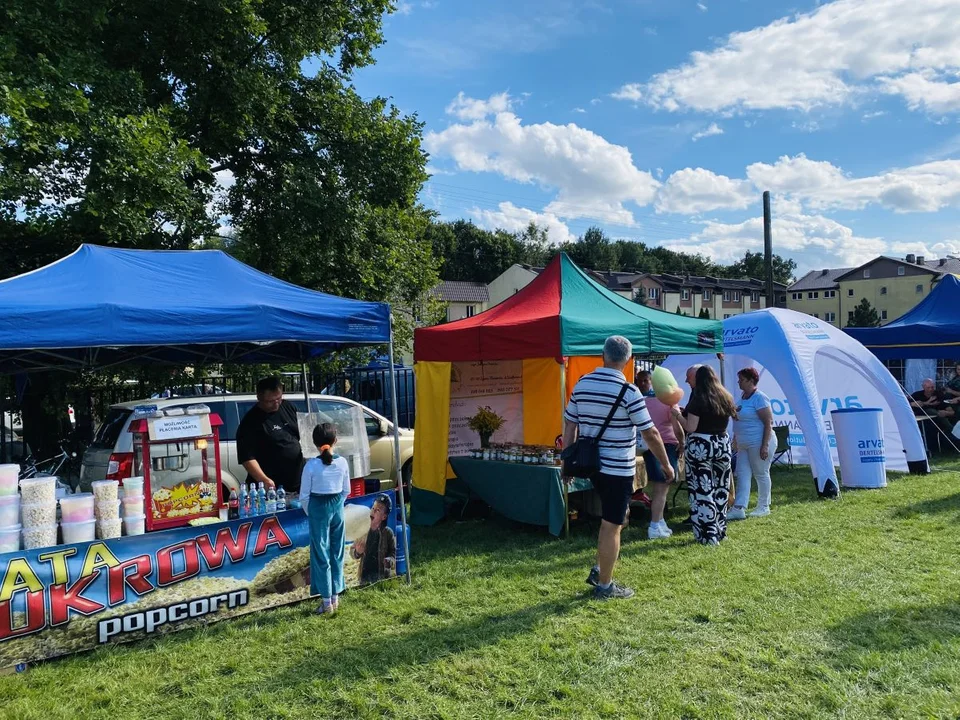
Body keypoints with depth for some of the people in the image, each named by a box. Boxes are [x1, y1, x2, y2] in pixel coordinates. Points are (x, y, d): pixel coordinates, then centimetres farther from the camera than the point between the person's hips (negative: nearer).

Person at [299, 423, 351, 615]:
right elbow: (346, 491, 5)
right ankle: (335, 598, 21)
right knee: (337, 553, 13)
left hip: (318, 508, -3)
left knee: (321, 554, 5)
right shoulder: (342, 463, -5)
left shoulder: (311, 465, -14)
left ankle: (326, 601, 10)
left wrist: (309, 512, 8)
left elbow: (304, 495, -8)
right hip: (338, 507, 3)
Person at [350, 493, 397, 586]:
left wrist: (389, 561, -24)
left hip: (382, 576, -2)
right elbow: (352, 550, 8)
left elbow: (393, 553, -3)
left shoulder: (388, 533, -6)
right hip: (364, 576, 2)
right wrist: (357, 552, -13)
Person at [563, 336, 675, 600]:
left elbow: (569, 426, 7)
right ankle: (604, 586, 14)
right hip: (618, 469, -6)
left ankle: (598, 571, 26)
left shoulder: (582, 384, 2)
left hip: (592, 465, 6)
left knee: (613, 518, 23)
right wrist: (666, 465, 2)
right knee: (612, 526, 4)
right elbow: (650, 434, -11)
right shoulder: (628, 391, -15)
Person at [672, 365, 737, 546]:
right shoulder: (726, 398, 8)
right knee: (720, 489, 14)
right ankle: (720, 531, 22)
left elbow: (690, 427, -14)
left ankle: (708, 534, -2)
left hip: (700, 446, -7)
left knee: (702, 491, -2)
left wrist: (678, 414, 2)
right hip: (723, 444, 7)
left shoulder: (699, 399, -11)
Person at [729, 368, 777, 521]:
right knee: (742, 475, 3)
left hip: (758, 443, -9)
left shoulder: (759, 398, -15)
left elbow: (768, 423, -17)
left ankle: (763, 507, 18)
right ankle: (739, 509, 1)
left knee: (761, 474, 4)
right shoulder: (742, 397, 12)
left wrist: (765, 445, -22)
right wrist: (735, 440, 19)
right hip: (743, 445, 9)